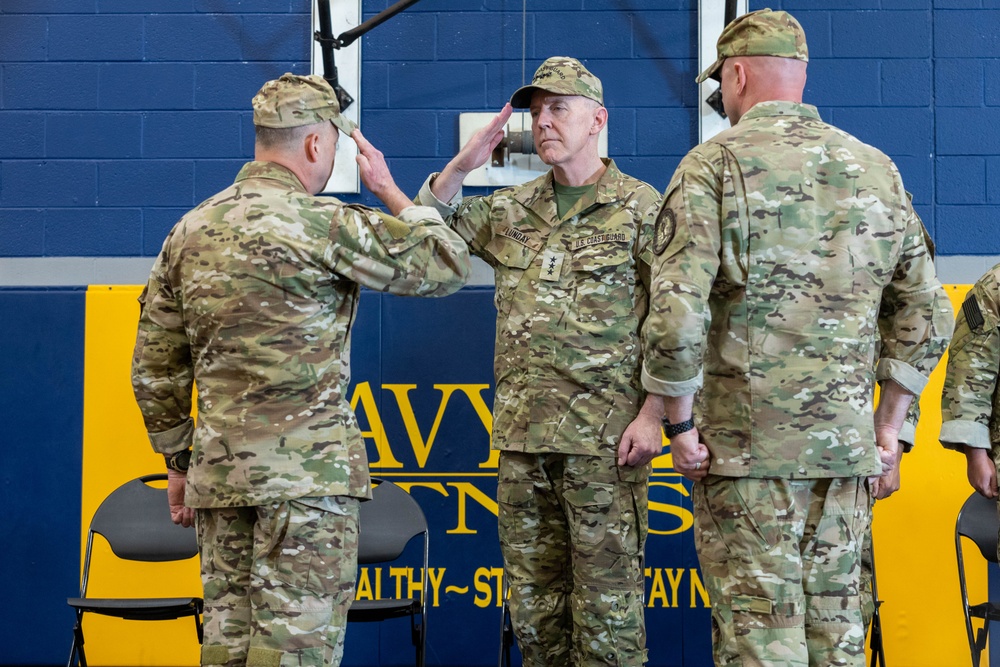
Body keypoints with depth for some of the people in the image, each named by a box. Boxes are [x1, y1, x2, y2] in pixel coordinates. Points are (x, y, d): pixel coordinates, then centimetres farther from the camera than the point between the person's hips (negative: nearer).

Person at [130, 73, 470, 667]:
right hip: (307, 469, -7)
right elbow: (448, 266, -4)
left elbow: (155, 368, 13)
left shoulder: (190, 231, 9)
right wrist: (391, 192, 9)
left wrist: (179, 462, 22)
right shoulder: (321, 224, -12)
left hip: (220, 470, 7)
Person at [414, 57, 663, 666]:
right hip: (522, 433, 6)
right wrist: (462, 166, -1)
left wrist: (652, 415, -13)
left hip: (604, 433, -5)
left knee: (605, 596, -2)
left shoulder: (642, 209, -1)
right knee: (533, 599, 10)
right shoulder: (511, 211, 14)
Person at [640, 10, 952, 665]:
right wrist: (889, 424, 17)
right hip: (846, 445, 5)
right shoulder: (878, 169, 10)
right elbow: (926, 314, 12)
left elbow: (677, 312, -16)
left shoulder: (714, 164, -6)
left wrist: (680, 423, -5)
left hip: (745, 441, -5)